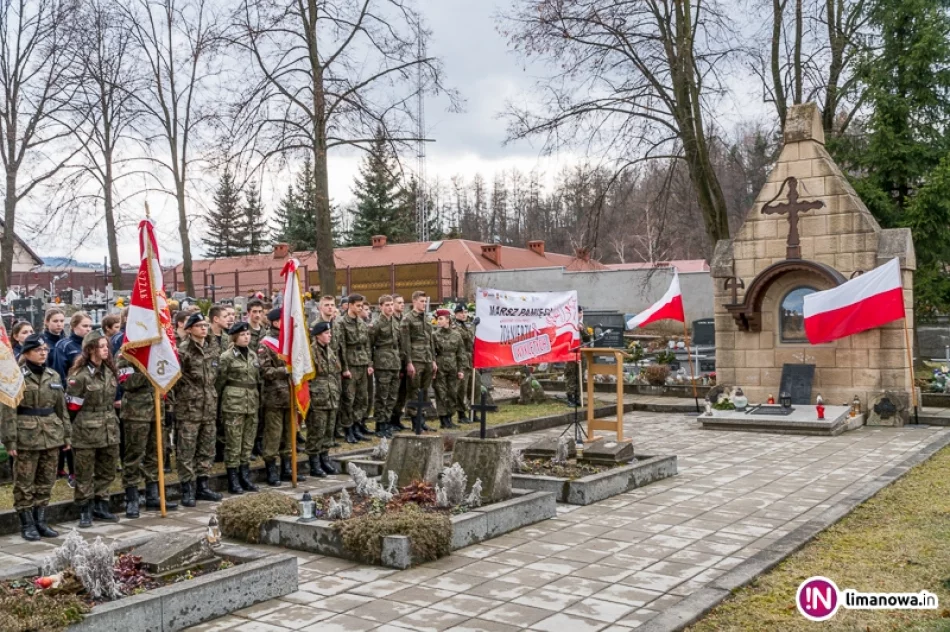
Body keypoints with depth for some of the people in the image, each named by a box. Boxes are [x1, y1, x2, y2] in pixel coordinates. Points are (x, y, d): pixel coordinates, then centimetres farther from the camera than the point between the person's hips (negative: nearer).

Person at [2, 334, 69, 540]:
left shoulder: (54, 376, 10)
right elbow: (9, 411, -8)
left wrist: (66, 434, 12)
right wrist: (10, 439, -14)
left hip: (51, 434, 5)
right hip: (26, 436, -5)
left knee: (46, 481, 10)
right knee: (25, 483, 1)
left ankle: (40, 521, 20)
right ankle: (27, 524, 11)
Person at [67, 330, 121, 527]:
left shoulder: (110, 370, 7)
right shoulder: (80, 375, -14)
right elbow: (72, 405, -10)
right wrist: (93, 411, -3)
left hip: (110, 429, 7)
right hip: (87, 430, -6)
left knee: (107, 471, 13)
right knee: (85, 473, 4)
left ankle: (100, 506, 25)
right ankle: (85, 510, 14)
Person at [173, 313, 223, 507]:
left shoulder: (211, 351, 13)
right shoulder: (183, 350, -9)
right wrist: (191, 392, -9)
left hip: (209, 407, 7)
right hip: (189, 407, -7)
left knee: (207, 450, 11)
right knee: (187, 451, -1)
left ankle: (202, 486, 22)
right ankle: (187, 489, 6)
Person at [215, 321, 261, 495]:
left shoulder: (253, 355, 12)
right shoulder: (227, 356, -6)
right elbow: (219, 381, -3)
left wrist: (259, 399, 15)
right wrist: (216, 401, -1)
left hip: (252, 404, 6)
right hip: (234, 404, -6)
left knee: (248, 443, 10)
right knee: (234, 443, -2)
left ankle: (245, 477, 19)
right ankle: (233, 481, 5)